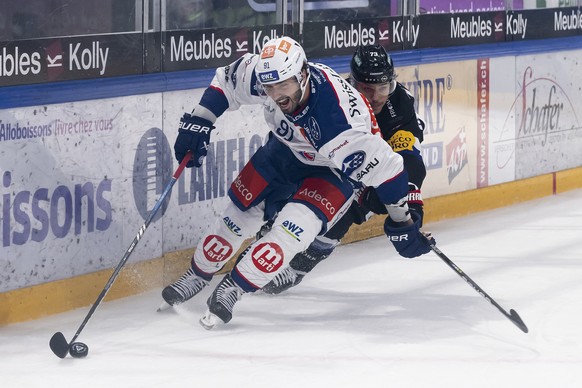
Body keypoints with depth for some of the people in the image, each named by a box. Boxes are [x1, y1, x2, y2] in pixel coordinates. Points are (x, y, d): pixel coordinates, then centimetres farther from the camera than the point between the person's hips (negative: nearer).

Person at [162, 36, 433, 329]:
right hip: (287, 148, 5)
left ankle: (231, 290, -16)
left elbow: (383, 166, -35)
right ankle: (198, 275, 27)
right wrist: (198, 123, -8)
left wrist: (402, 221, -26)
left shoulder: (338, 117, -44)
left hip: (337, 167, -5)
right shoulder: (260, 74, -29)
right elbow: (226, 81, -5)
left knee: (297, 224, -24)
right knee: (242, 210, 6)